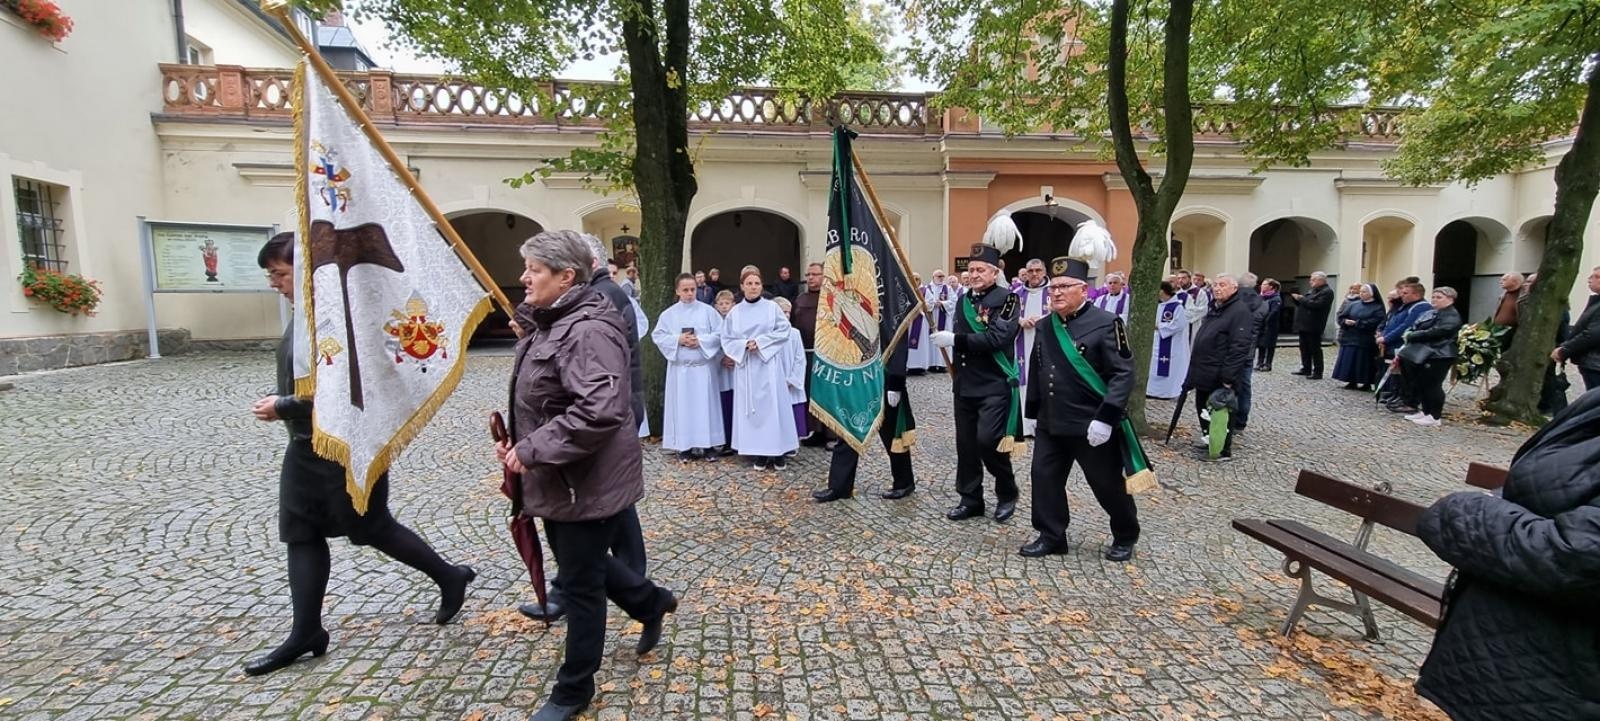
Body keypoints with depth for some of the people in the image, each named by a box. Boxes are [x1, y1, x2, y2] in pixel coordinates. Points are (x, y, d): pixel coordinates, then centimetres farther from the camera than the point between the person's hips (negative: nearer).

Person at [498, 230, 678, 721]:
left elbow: (600, 411, -36)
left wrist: (532, 449, -27)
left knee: (580, 583, 7)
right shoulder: (554, 324, 9)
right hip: (560, 478, 10)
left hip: (588, 482, -10)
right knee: (577, 562, 25)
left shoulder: (587, 331, -24)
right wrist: (520, 443, 6)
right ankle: (651, 603, 48)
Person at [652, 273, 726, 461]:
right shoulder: (668, 314, 5)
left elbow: (720, 333, -1)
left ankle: (708, 445, 11)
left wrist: (701, 340, -13)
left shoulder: (708, 311, 2)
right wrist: (678, 340, -11)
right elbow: (658, 335, 2)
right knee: (682, 405, 3)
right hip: (680, 367, 1)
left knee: (705, 404, 2)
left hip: (703, 366, -1)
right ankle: (684, 446, 11)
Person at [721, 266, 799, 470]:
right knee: (750, 408, 2)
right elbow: (727, 340, 6)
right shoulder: (734, 312, 7)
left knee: (772, 405, -3)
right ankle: (757, 453, 8)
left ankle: (777, 451, 3)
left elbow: (783, 331, -3)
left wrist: (760, 342, -11)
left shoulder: (772, 307, 3)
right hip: (745, 365, 2)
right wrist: (745, 345, -12)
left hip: (768, 364, -2)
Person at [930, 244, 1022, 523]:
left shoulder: (1007, 298, -9)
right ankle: (970, 500, 22)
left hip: (995, 385, -7)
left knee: (987, 441, -11)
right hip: (965, 385, 7)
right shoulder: (963, 300, 12)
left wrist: (954, 339, -26)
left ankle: (1007, 494, 14)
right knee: (965, 444, 9)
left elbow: (996, 338, -23)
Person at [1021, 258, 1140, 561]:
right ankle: (1051, 536, 23)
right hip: (1050, 424, 6)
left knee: (1108, 483, 9)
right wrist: (1033, 413, 16)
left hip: (1091, 425, -6)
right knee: (1044, 477, 7)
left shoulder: (1106, 323, -13)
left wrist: (1105, 418, -23)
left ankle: (1125, 537, 34)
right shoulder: (1045, 326, 7)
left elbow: (1123, 375, -17)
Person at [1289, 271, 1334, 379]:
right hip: (1304, 325, 9)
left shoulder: (1327, 292, -10)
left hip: (1313, 326, -9)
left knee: (1315, 350, -4)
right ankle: (1306, 369, 21)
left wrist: (1301, 299, -17)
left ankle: (1317, 372, 1)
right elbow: (1304, 303, 22)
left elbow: (1316, 305, -23)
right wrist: (1297, 298, 3)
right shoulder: (1312, 290, 19)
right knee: (1304, 348, 13)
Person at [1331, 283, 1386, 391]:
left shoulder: (1378, 308, -3)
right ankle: (1352, 382, 15)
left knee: (1364, 362, -1)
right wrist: (1346, 322, -14)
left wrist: (1356, 323, -18)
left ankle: (1367, 383, 10)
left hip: (1365, 341, -4)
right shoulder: (1354, 305, 11)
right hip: (1350, 338, 5)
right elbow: (1341, 316, 7)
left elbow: (1374, 323, -16)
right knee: (1350, 361, 5)